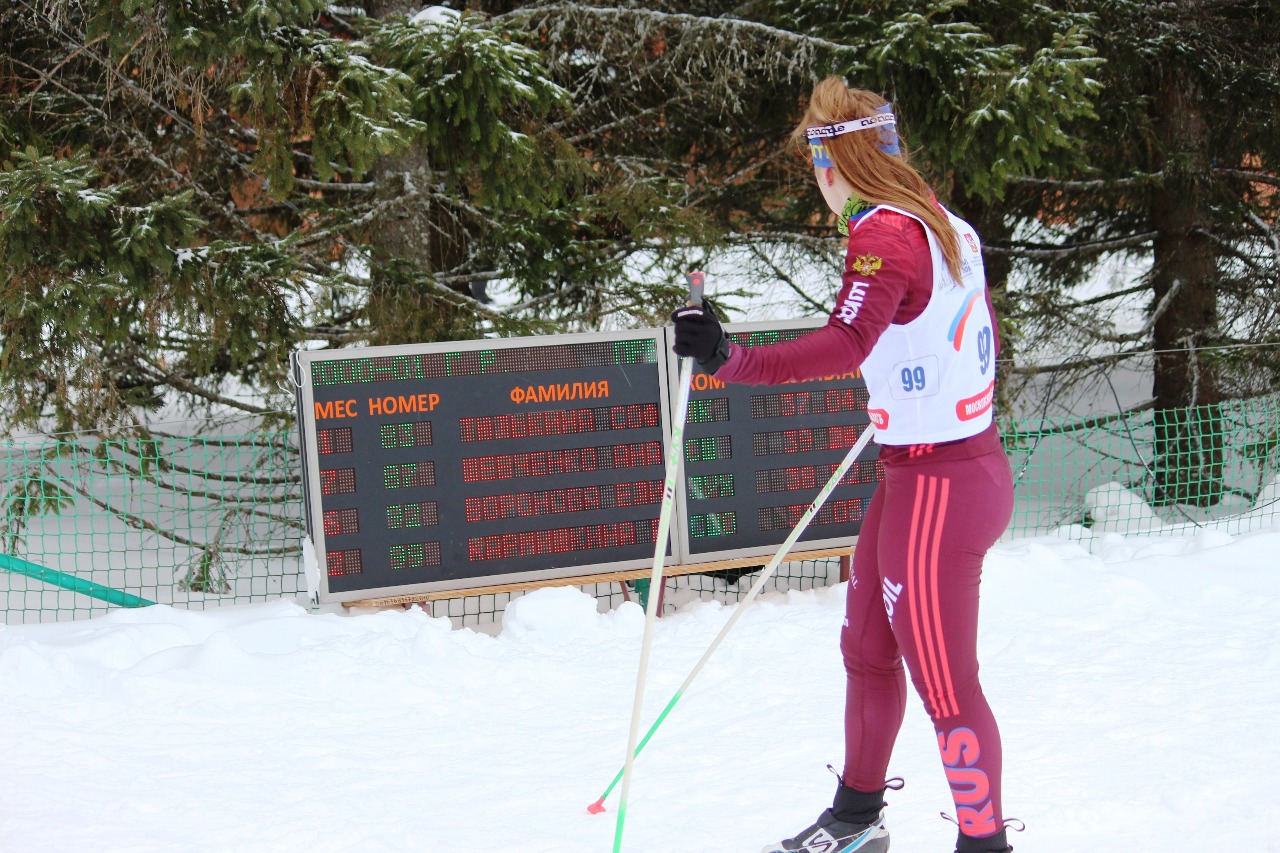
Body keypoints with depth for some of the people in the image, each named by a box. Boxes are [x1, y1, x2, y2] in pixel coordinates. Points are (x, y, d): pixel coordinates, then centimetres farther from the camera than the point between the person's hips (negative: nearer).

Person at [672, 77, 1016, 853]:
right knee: (868, 648, 21)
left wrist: (730, 360, -41)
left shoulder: (886, 235, -19)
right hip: (969, 460, 10)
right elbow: (983, 338, 21)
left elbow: (845, 344, -34)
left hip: (935, 490, -10)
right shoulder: (947, 226, 8)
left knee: (945, 684, 0)